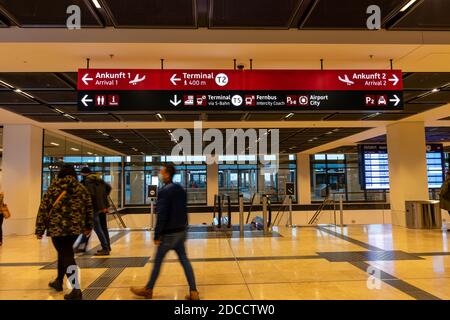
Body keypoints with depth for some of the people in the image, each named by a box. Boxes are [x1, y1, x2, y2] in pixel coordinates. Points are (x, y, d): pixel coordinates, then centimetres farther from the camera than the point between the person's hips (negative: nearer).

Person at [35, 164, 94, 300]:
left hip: (57, 227, -3)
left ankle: (76, 289, -7)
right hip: (75, 227, 3)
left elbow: (43, 209, -3)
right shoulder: (81, 188, 7)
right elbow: (89, 209, 10)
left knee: (66, 255, 0)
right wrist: (88, 226, 20)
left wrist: (40, 230, 2)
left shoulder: (53, 188, 0)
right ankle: (59, 281, 37)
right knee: (65, 252, 23)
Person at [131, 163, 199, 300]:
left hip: (168, 233, -8)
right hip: (180, 231, 8)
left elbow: (161, 215, -21)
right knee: (184, 260, 10)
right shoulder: (181, 189, 9)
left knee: (158, 261, 9)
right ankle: (193, 292, 10)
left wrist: (157, 235, -15)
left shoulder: (164, 191, -18)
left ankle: (148, 290, 27)